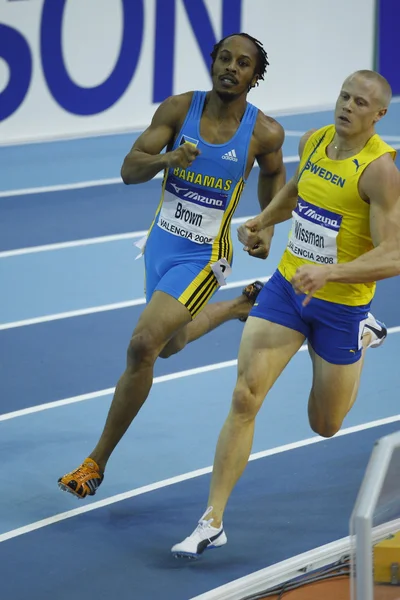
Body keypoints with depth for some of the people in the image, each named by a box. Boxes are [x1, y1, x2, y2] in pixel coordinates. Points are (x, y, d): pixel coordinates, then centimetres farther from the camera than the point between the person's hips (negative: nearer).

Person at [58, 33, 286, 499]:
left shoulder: (264, 132, -12)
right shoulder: (179, 109, -11)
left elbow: (272, 172, 12)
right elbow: (129, 170, -13)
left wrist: (267, 229, 2)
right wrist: (168, 158, -33)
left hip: (204, 256, -4)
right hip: (161, 244, 4)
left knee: (143, 345, -18)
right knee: (169, 345, 25)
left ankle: (98, 461, -6)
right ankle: (240, 306, 56)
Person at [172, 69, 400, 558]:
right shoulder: (313, 141, -1)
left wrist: (330, 271, -39)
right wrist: (264, 220, 8)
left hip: (340, 305, -4)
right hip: (287, 286, 4)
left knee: (325, 425, 16)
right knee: (245, 397, -10)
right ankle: (212, 521, -2)